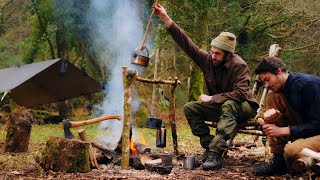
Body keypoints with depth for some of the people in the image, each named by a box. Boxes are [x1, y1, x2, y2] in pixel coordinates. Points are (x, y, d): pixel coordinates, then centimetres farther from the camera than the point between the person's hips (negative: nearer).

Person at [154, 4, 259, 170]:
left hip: (242, 107, -6)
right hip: (219, 107, 6)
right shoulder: (207, 59, -9)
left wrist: (212, 98, -28)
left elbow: (240, 93, -31)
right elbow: (185, 42, -13)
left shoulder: (239, 66, -23)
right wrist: (165, 18, -20)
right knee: (190, 108, -13)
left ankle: (215, 154, -47)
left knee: (228, 106, -39)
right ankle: (209, 147, -17)